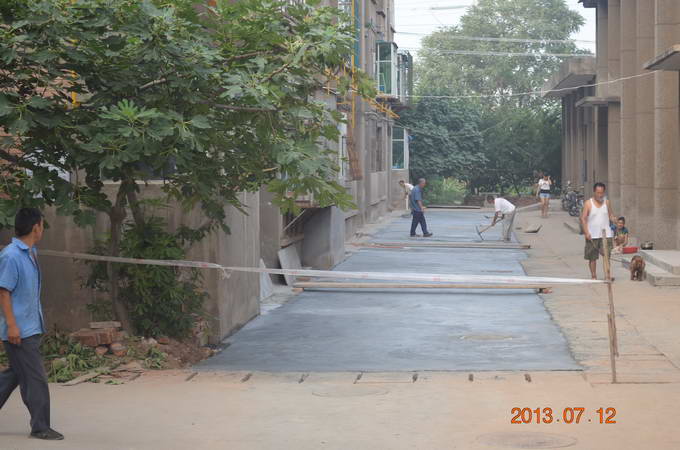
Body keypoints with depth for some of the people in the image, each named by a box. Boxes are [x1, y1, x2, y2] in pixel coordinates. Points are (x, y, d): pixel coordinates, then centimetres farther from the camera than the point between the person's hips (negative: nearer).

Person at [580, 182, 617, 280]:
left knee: (606, 254, -10)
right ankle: (593, 276, 16)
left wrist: (614, 219, -10)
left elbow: (610, 215, 14)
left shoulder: (606, 202, 7)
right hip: (592, 235, -1)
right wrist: (586, 232, -14)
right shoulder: (588, 203, -3)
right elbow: (583, 219, -5)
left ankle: (607, 275, -10)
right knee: (592, 257, 5)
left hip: (606, 234, 1)